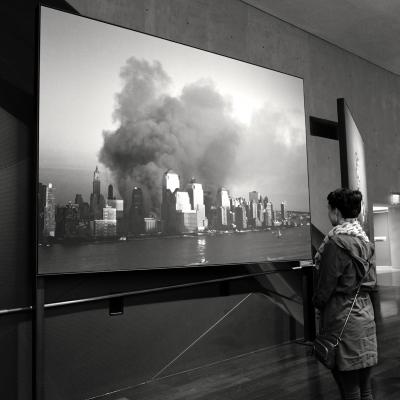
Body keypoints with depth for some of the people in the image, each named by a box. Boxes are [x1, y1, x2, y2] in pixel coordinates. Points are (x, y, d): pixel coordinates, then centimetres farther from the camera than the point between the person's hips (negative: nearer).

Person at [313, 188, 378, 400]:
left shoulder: (336, 242, -18)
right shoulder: (365, 239, 8)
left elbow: (326, 284, -15)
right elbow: (371, 281, 13)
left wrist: (317, 302, 3)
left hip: (343, 318, -8)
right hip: (366, 315, 8)